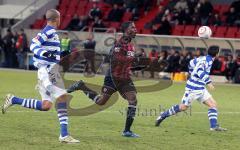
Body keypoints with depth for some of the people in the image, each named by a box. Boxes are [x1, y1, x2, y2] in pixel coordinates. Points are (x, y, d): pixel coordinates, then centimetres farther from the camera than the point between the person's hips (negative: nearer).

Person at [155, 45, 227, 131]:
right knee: (183, 107, 3)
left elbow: (192, 63, 20)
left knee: (213, 104, -1)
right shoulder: (206, 60, -19)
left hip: (201, 89, 9)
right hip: (193, 88, -9)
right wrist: (208, 82, -37)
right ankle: (163, 116, 19)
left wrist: (192, 74, 29)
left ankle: (214, 126, -4)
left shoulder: (205, 59, 8)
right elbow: (199, 71, -34)